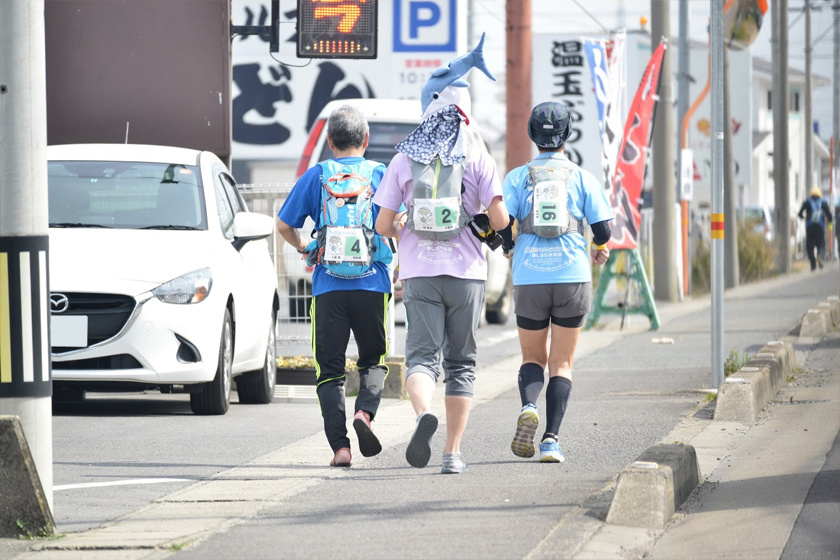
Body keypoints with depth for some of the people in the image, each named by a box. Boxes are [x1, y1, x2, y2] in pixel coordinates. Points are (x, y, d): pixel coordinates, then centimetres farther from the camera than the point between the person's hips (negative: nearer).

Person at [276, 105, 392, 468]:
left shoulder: (316, 175, 5)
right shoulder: (381, 174, 4)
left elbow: (284, 224, 8)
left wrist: (303, 248, 28)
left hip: (328, 287, 0)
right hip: (372, 284, 0)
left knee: (330, 369, 6)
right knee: (373, 359, 15)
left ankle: (340, 446, -6)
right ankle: (365, 411, -14)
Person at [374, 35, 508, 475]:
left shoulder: (404, 159, 3)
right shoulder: (477, 159, -1)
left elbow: (383, 225, 3)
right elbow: (499, 220, -6)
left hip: (420, 273, 0)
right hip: (466, 272, 0)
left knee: (422, 355, -2)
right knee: (460, 363, 9)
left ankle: (423, 412, -34)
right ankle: (453, 452, 6)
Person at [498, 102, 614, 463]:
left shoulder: (517, 177, 3)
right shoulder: (582, 178, 3)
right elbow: (603, 228, 0)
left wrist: (509, 250, 14)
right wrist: (600, 250, 23)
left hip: (529, 279, 0)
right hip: (572, 277, 0)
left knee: (533, 357, 16)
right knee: (561, 365, 7)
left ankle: (528, 407, -14)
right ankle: (551, 439, -6)